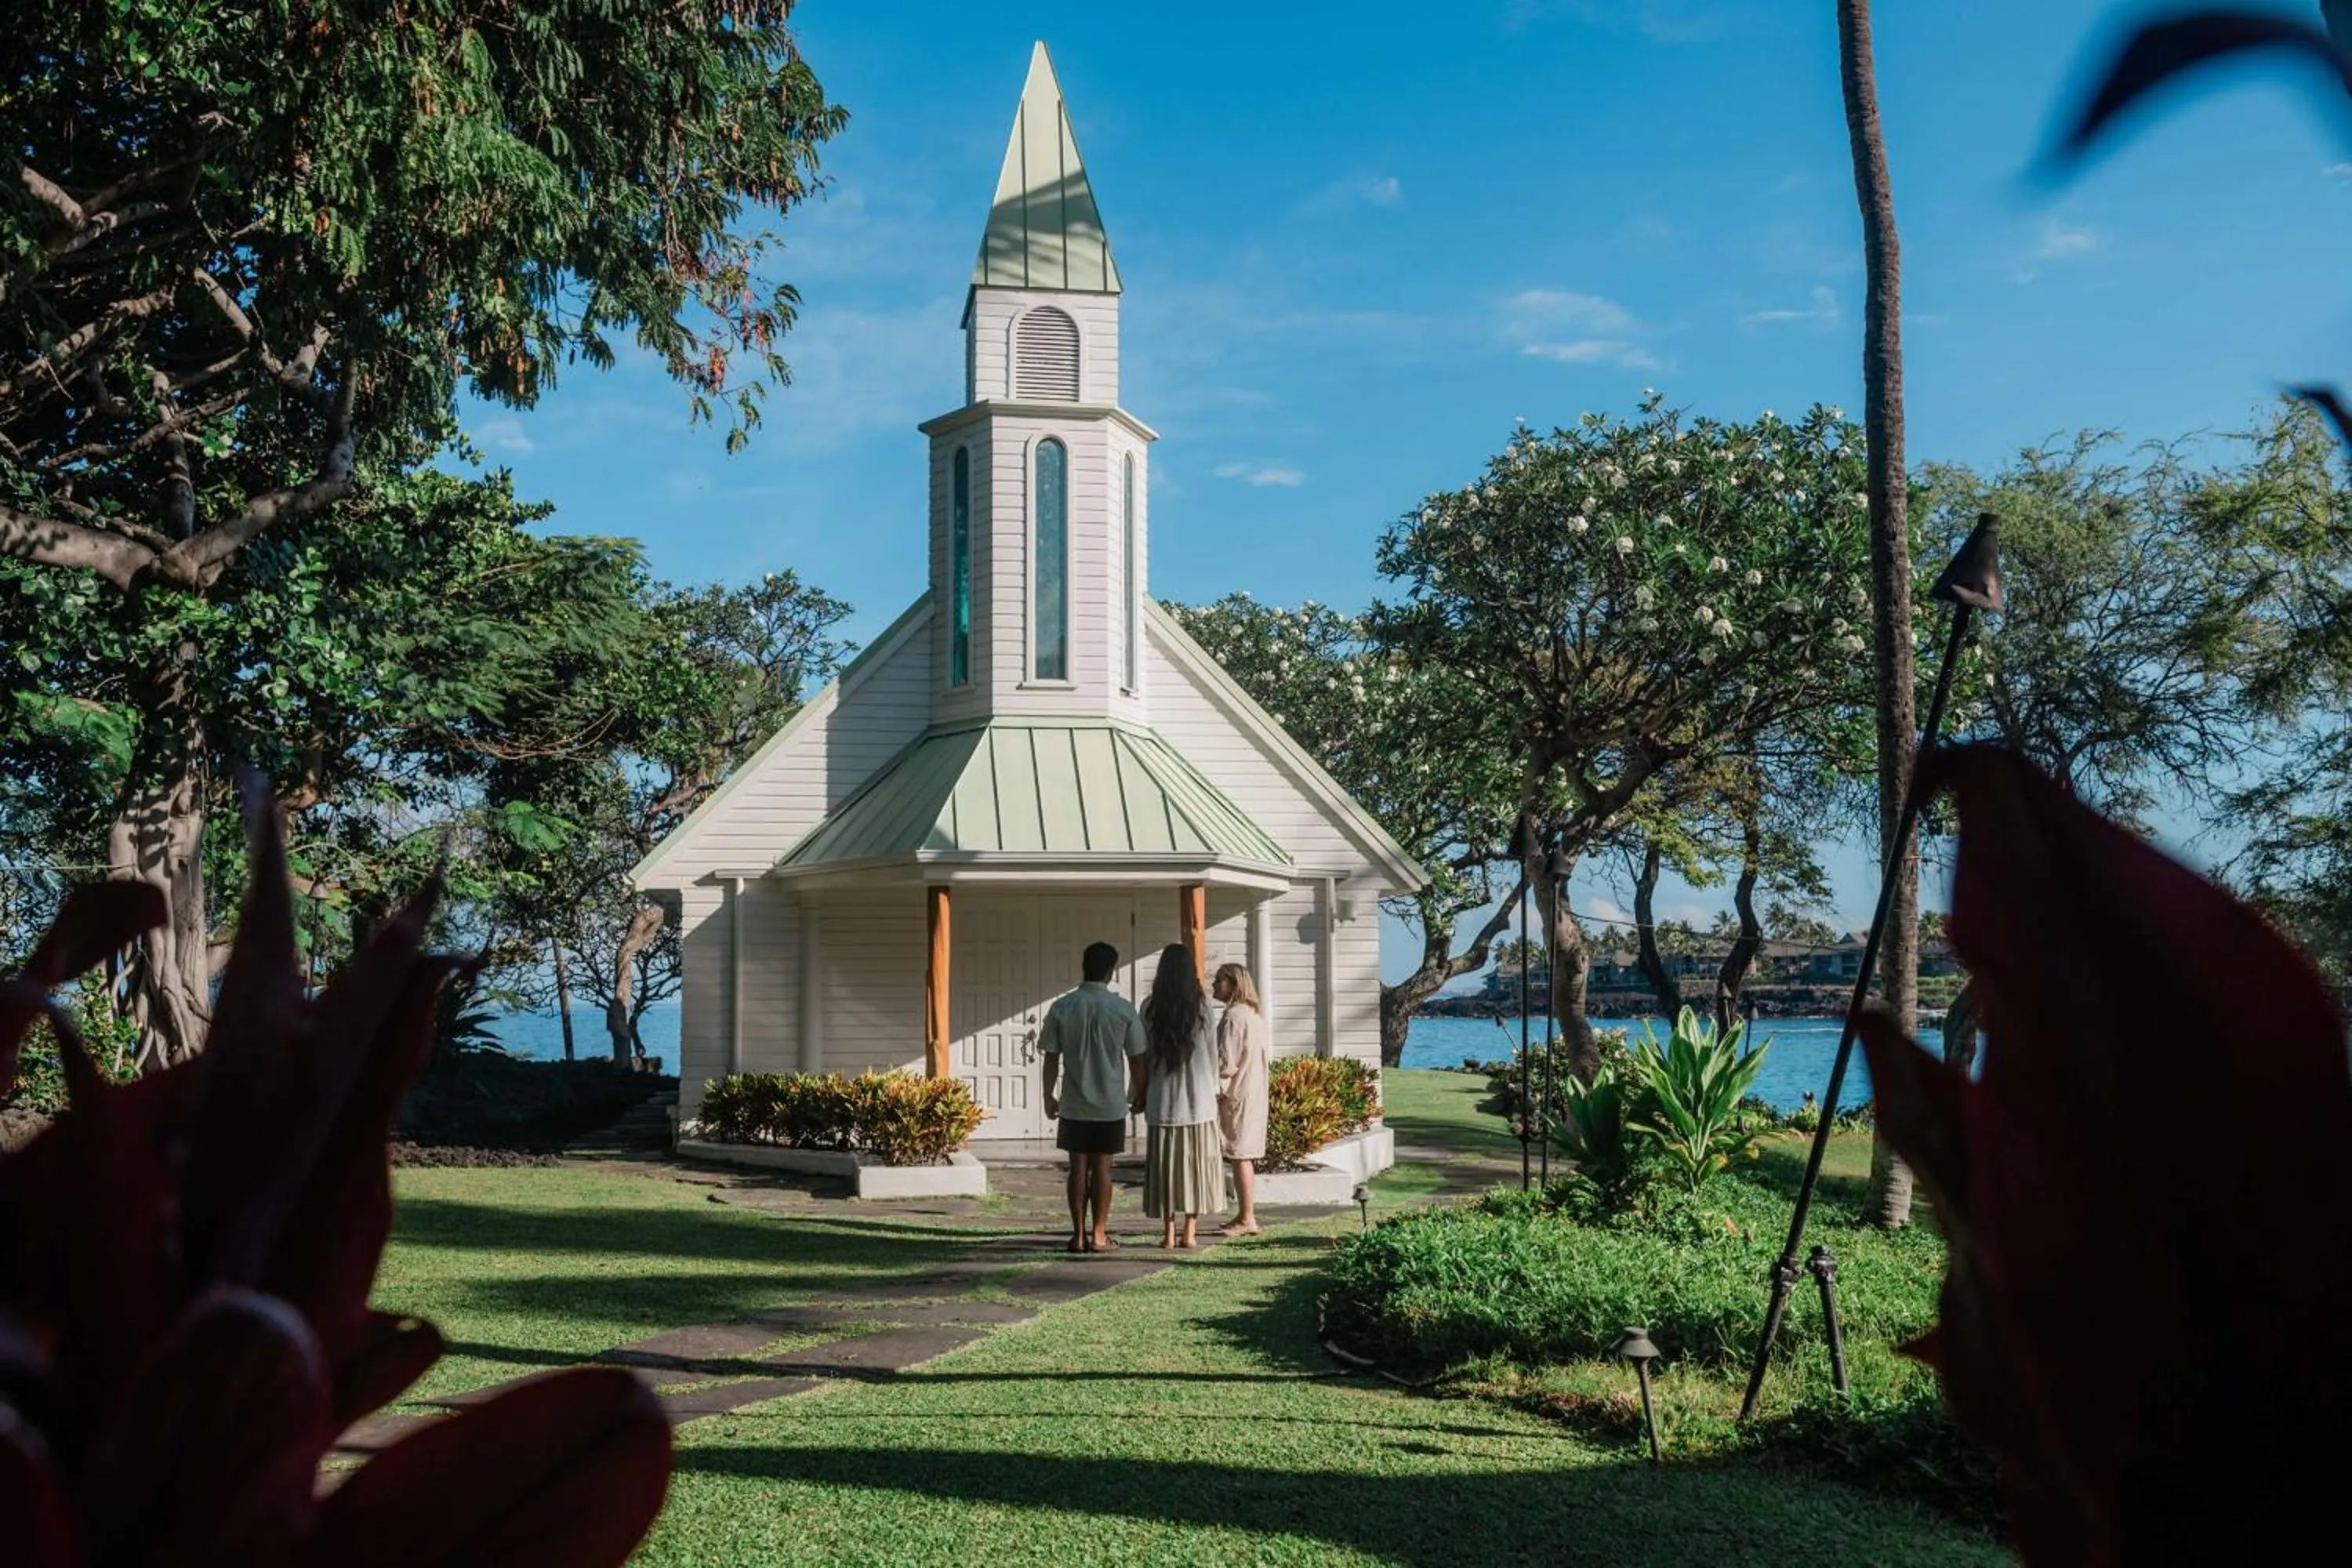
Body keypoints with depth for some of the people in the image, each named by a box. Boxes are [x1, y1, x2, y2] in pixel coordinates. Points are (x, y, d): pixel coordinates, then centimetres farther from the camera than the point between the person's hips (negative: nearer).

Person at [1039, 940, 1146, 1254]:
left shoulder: (1061, 1008, -4)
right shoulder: (1123, 1009, -6)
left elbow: (1051, 1057, -1)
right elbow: (1136, 1058, -2)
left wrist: (1049, 1096, 10)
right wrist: (1139, 1095, 12)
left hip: (1074, 1104, 1)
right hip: (1111, 1104, -1)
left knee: (1078, 1167, 6)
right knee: (1102, 1166, 5)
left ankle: (1079, 1234, 8)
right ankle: (1099, 1235, 8)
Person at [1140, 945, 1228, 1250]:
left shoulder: (1150, 1007, -4)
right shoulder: (1202, 1006, -4)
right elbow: (1213, 1055, 2)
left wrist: (1139, 1095, 11)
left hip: (1162, 1100, 0)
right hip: (1198, 1099, 0)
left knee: (1165, 1165, 7)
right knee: (1196, 1164, 7)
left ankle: (1169, 1232, 8)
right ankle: (1190, 1232, 7)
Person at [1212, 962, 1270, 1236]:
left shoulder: (1234, 1016, -16)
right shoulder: (1256, 1013, 13)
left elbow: (1227, 1061, -19)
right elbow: (1266, 1053, 17)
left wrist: (1217, 1090, -9)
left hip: (1237, 1095, -10)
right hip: (1254, 1091, 10)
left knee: (1239, 1156, -4)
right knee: (1245, 1156, 14)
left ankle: (1247, 1219, -1)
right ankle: (1246, 1214, 20)